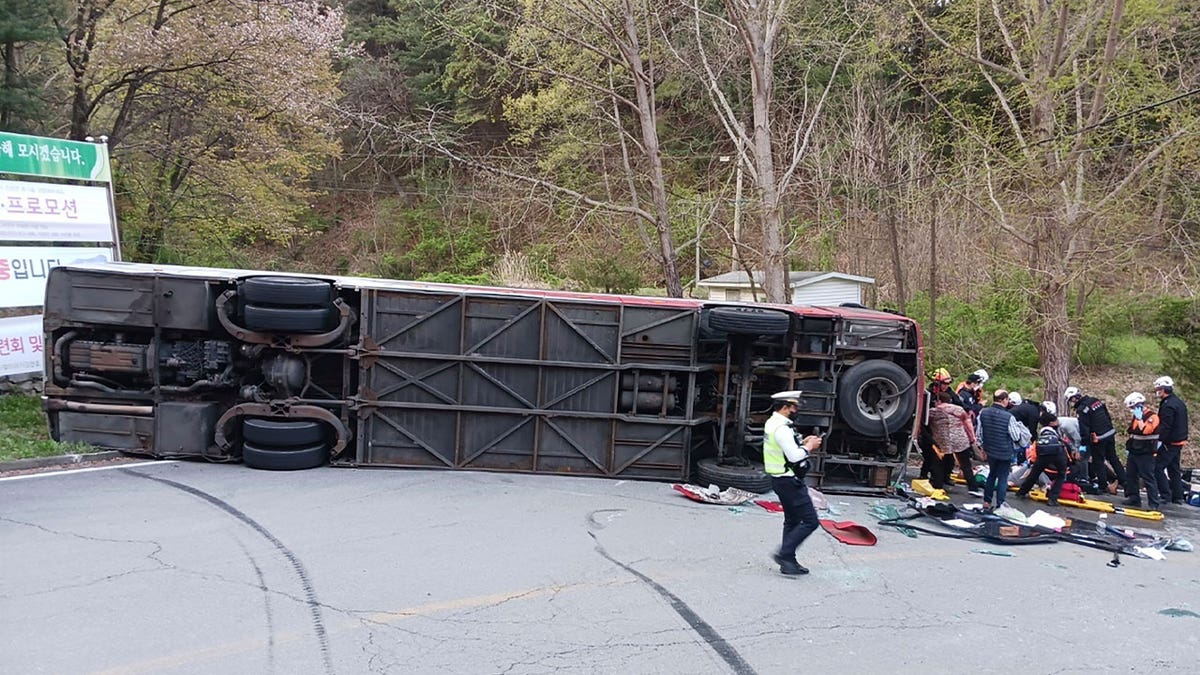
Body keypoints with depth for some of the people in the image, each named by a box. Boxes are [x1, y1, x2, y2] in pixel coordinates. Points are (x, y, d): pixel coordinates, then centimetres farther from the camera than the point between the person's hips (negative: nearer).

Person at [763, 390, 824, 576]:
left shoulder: (771, 423, 11)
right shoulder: (781, 428, -22)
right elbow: (795, 456, -26)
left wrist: (803, 443, 11)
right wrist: (809, 446, -9)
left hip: (779, 479, 11)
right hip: (790, 481, -11)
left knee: (792, 521, 18)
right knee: (810, 521, -8)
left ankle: (788, 562, 20)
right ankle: (784, 554, -8)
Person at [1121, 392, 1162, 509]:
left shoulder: (1152, 417, -16)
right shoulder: (1135, 416, 11)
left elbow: (1145, 430, -30)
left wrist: (1139, 418, -25)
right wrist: (1128, 446, 20)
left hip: (1145, 454, -9)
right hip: (1134, 452, 9)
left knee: (1148, 479, -8)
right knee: (1131, 476, 15)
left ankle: (1154, 504, -6)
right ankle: (1134, 498, 25)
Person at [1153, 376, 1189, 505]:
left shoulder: (1168, 406, -20)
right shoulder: (1179, 402, 12)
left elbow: (1165, 427, -25)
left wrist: (1159, 441, -22)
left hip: (1170, 443, -10)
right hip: (1179, 442, 10)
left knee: (1157, 467, -5)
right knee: (1174, 469, 15)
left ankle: (1166, 495, -6)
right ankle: (1177, 497, 18)